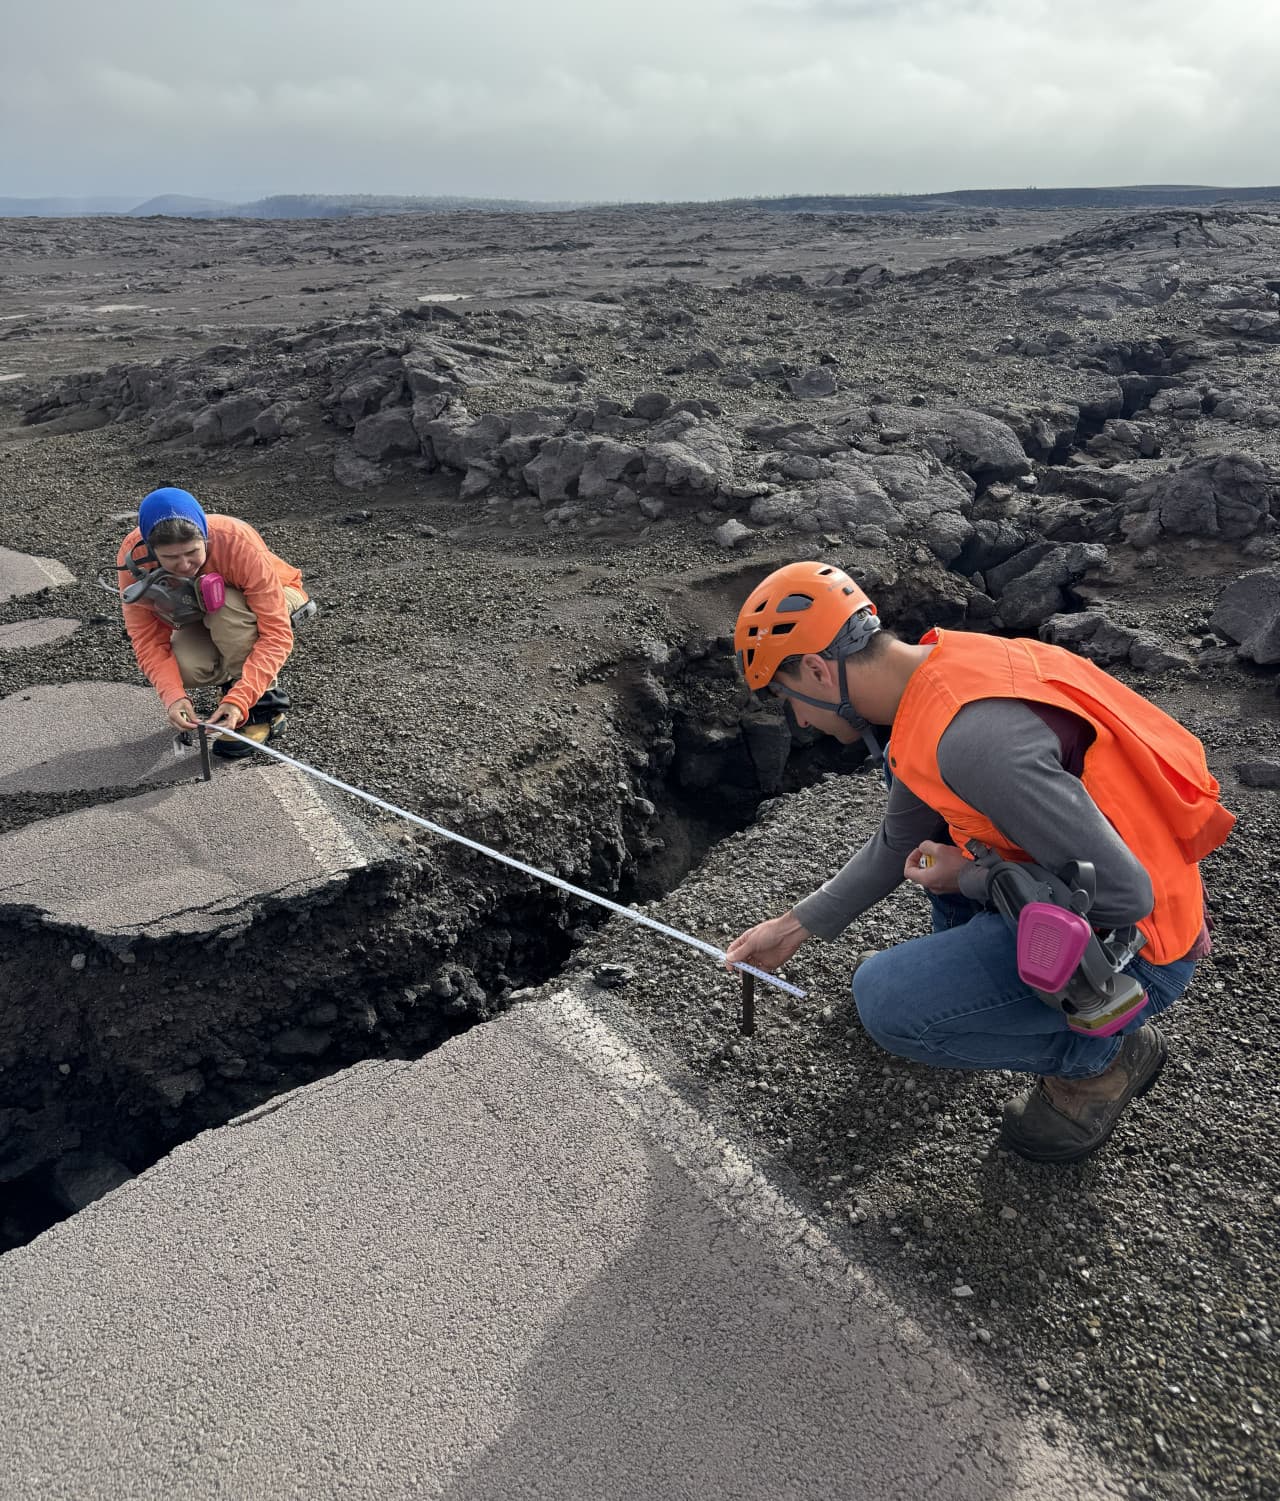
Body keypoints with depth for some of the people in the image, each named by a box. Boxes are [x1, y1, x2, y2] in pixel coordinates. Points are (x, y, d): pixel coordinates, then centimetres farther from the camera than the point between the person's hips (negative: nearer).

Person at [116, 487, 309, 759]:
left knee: (224, 606, -37)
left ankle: (264, 707, -18)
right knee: (185, 667, -30)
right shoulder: (133, 557, -27)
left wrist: (240, 700, -47)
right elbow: (148, 640, -22)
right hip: (204, 617, 3)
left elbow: (277, 634, -36)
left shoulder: (238, 542, -37)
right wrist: (174, 697, -40)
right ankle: (236, 675, 6)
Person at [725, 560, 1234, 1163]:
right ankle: (969, 951, 23)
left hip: (1132, 948, -9)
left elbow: (1122, 895, -29)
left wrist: (967, 879, -15)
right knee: (906, 769, 14)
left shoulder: (971, 740, -34)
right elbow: (897, 847, 12)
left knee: (885, 1000, -19)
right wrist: (794, 927, 14)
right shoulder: (931, 671, -1)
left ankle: (1097, 1053, 4)